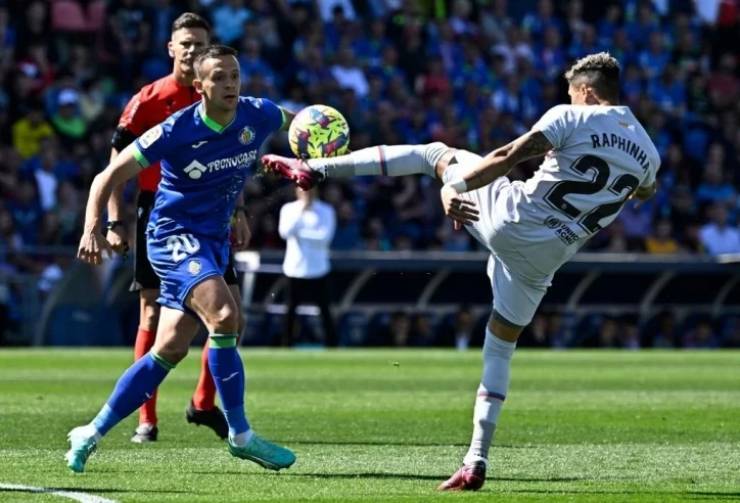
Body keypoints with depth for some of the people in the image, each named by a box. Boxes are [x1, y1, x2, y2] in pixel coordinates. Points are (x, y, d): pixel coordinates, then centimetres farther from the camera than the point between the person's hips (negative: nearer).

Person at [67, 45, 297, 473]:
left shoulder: (258, 116, -6)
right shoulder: (176, 132, -17)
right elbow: (109, 177, -10)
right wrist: (94, 228, -24)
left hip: (213, 240, 6)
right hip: (175, 234, -6)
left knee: (171, 348, 4)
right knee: (223, 314, -27)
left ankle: (92, 434, 14)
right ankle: (240, 434, -17)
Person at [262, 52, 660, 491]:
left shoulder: (573, 118, -7)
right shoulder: (648, 155, 8)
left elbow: (509, 156, -17)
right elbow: (645, 193, 32)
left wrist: (453, 188, -18)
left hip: (507, 218, -4)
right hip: (542, 260, 4)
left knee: (438, 154, 19)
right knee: (500, 348, 20)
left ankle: (317, 169, 12)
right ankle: (476, 462, 9)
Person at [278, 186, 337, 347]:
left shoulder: (326, 211, 0)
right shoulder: (288, 209, 4)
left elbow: (325, 237, -12)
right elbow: (284, 232, -12)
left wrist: (300, 232, -10)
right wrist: (301, 212, -17)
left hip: (318, 269, -1)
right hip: (295, 269, 1)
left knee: (325, 311, 0)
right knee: (291, 311, 2)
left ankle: (332, 346, 3)